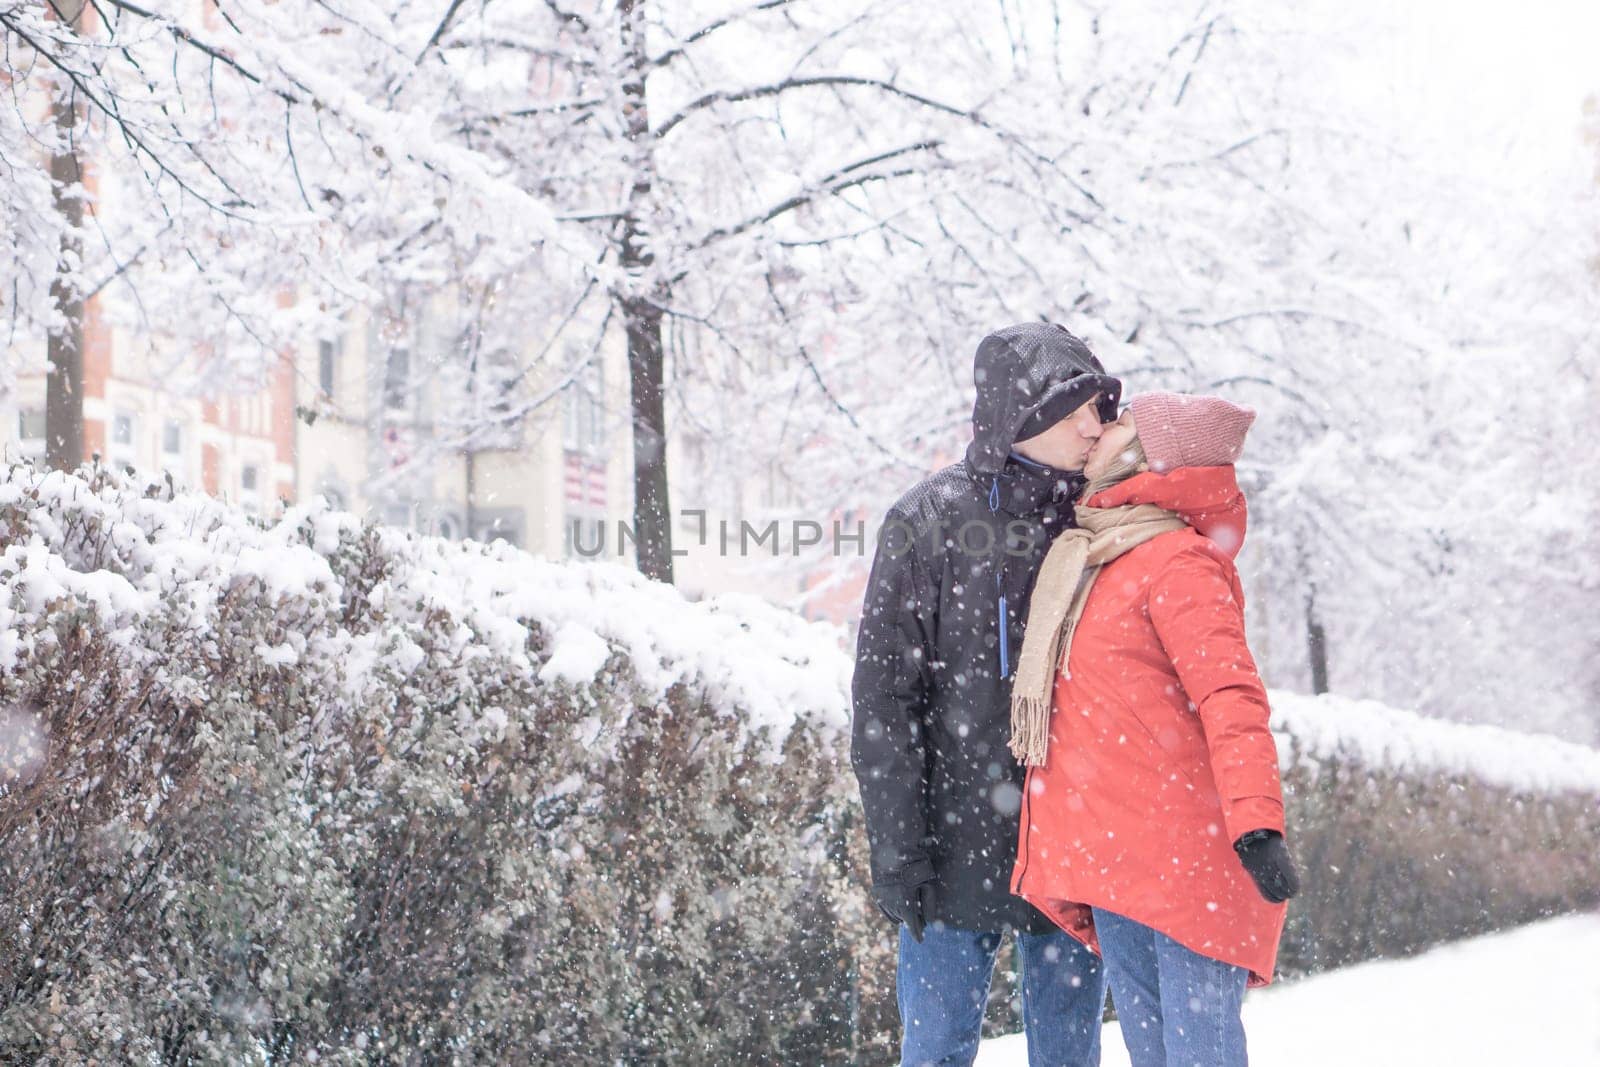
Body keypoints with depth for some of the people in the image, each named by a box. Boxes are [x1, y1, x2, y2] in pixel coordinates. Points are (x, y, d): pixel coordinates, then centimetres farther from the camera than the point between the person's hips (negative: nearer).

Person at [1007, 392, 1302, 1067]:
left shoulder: (1178, 563, -11)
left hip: (1184, 856, -9)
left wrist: (1258, 825, -31)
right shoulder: (1088, 557, 15)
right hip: (1113, 859, 9)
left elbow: (1230, 697, -21)